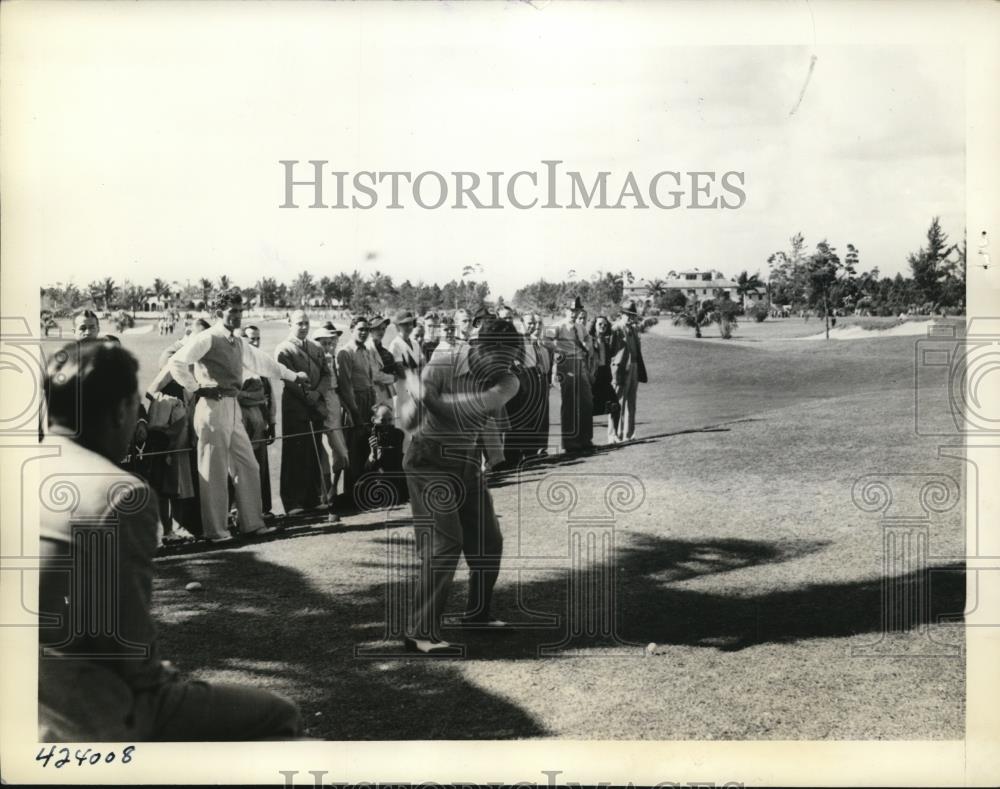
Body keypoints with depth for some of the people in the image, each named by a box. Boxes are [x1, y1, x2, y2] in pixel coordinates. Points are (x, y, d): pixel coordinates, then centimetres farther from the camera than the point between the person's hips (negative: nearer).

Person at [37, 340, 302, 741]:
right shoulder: (121, 496, -22)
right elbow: (129, 636, -21)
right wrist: (158, 678, 0)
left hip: (51, 709, 9)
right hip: (89, 719, -9)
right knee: (277, 718, 3)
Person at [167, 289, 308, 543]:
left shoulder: (238, 344, 17)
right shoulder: (206, 339, -9)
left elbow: (262, 362, 29)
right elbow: (176, 362, -17)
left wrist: (293, 376, 36)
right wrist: (196, 388, -11)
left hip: (233, 408, 8)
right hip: (213, 408, -8)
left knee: (248, 467, 9)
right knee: (214, 472, -2)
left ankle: (252, 523, 18)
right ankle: (215, 530, 7)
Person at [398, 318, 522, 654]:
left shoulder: (505, 382, -5)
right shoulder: (439, 372, -16)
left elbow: (477, 407, -26)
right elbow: (409, 422, -26)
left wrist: (429, 396, -31)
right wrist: (417, 400, -48)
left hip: (466, 462, 6)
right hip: (429, 462, -6)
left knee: (488, 541, 11)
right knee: (444, 544, -16)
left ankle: (477, 614, 31)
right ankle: (420, 632, -13)